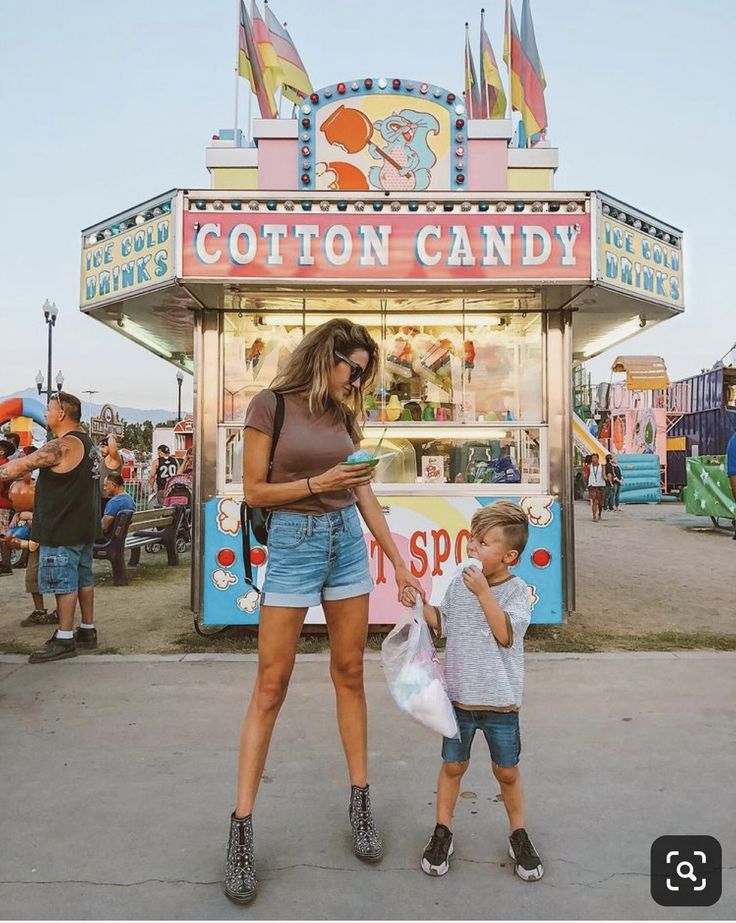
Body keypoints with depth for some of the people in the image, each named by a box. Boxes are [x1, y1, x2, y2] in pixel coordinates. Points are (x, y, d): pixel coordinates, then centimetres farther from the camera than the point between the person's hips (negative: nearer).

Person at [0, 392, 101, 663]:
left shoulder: (63, 445, -18)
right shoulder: (87, 443, 12)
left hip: (62, 529, -10)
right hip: (83, 526, 10)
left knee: (63, 582, -3)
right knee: (83, 578, 15)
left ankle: (64, 640, 3)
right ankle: (87, 631, 24)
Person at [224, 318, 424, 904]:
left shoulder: (343, 415, 10)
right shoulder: (271, 405, -5)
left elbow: (366, 495, 11)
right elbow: (255, 491, -7)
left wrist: (398, 562, 9)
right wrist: (317, 484, -17)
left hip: (349, 543, 5)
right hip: (294, 543, -5)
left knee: (350, 674, 10)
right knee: (271, 687, 0)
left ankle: (361, 803, 23)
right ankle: (242, 827, 11)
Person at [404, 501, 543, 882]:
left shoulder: (517, 590, -10)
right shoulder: (459, 583, -1)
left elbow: (505, 634, -23)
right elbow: (441, 623, 12)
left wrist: (484, 593, -26)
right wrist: (419, 603, -3)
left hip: (501, 699, -2)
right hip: (459, 694, 3)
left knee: (507, 770, 13)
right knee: (453, 765, 14)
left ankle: (518, 834, 34)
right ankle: (443, 831, 31)